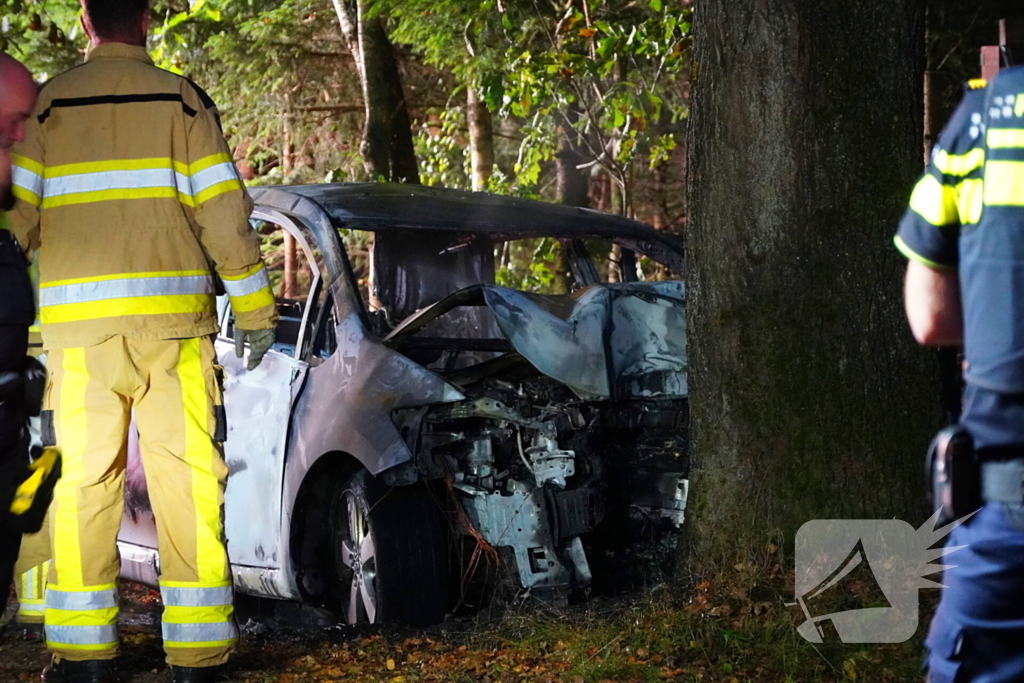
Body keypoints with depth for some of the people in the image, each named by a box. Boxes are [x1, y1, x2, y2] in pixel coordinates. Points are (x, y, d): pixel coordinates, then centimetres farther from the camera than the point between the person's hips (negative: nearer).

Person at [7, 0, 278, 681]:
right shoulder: (180, 100, 4)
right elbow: (225, 214, 0)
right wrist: (256, 313, 5)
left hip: (77, 323, 0)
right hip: (172, 319, 0)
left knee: (82, 482, 5)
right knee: (187, 478, 2)